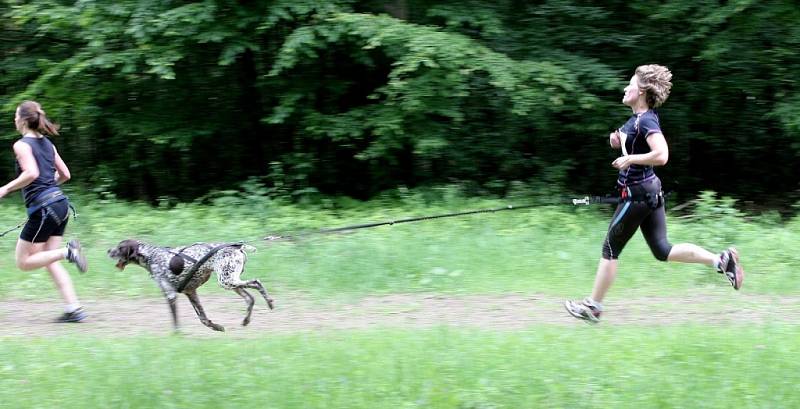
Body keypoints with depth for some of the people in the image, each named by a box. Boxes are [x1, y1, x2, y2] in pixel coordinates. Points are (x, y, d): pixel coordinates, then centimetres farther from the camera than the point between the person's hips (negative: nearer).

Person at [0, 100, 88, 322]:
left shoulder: (22, 145, -8)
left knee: (24, 262, 4)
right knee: (50, 262, 11)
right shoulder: (47, 144, 15)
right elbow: (65, 174, 18)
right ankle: (74, 308, 1)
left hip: (43, 208, -8)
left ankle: (67, 251, -15)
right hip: (60, 203, 8)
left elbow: (31, 173, -23)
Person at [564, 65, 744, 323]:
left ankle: (593, 306, 14)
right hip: (650, 190, 10)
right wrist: (619, 141, 7)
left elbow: (661, 155, -32)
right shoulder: (638, 118, 10)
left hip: (637, 194, -10)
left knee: (610, 249, 3)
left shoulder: (646, 121, -19)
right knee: (662, 250, 10)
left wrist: (628, 159, -23)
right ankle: (721, 260, 2)